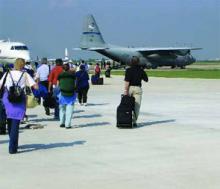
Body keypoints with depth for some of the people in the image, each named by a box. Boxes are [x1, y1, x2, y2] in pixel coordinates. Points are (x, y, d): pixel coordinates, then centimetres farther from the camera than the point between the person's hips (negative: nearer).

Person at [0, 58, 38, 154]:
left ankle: (13, 144, 30)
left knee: (10, 122, 19)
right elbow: (36, 86, -4)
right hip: (20, 100, -2)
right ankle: (12, 148, -6)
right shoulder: (25, 75, 2)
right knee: (15, 124, -1)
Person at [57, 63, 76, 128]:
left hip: (62, 94, 2)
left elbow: (58, 85, 5)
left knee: (62, 108, 17)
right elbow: (74, 84, 4)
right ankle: (67, 124, -4)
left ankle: (62, 123, 20)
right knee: (69, 109, 1)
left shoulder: (60, 75, 2)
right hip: (71, 94, -1)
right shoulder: (72, 74, 0)